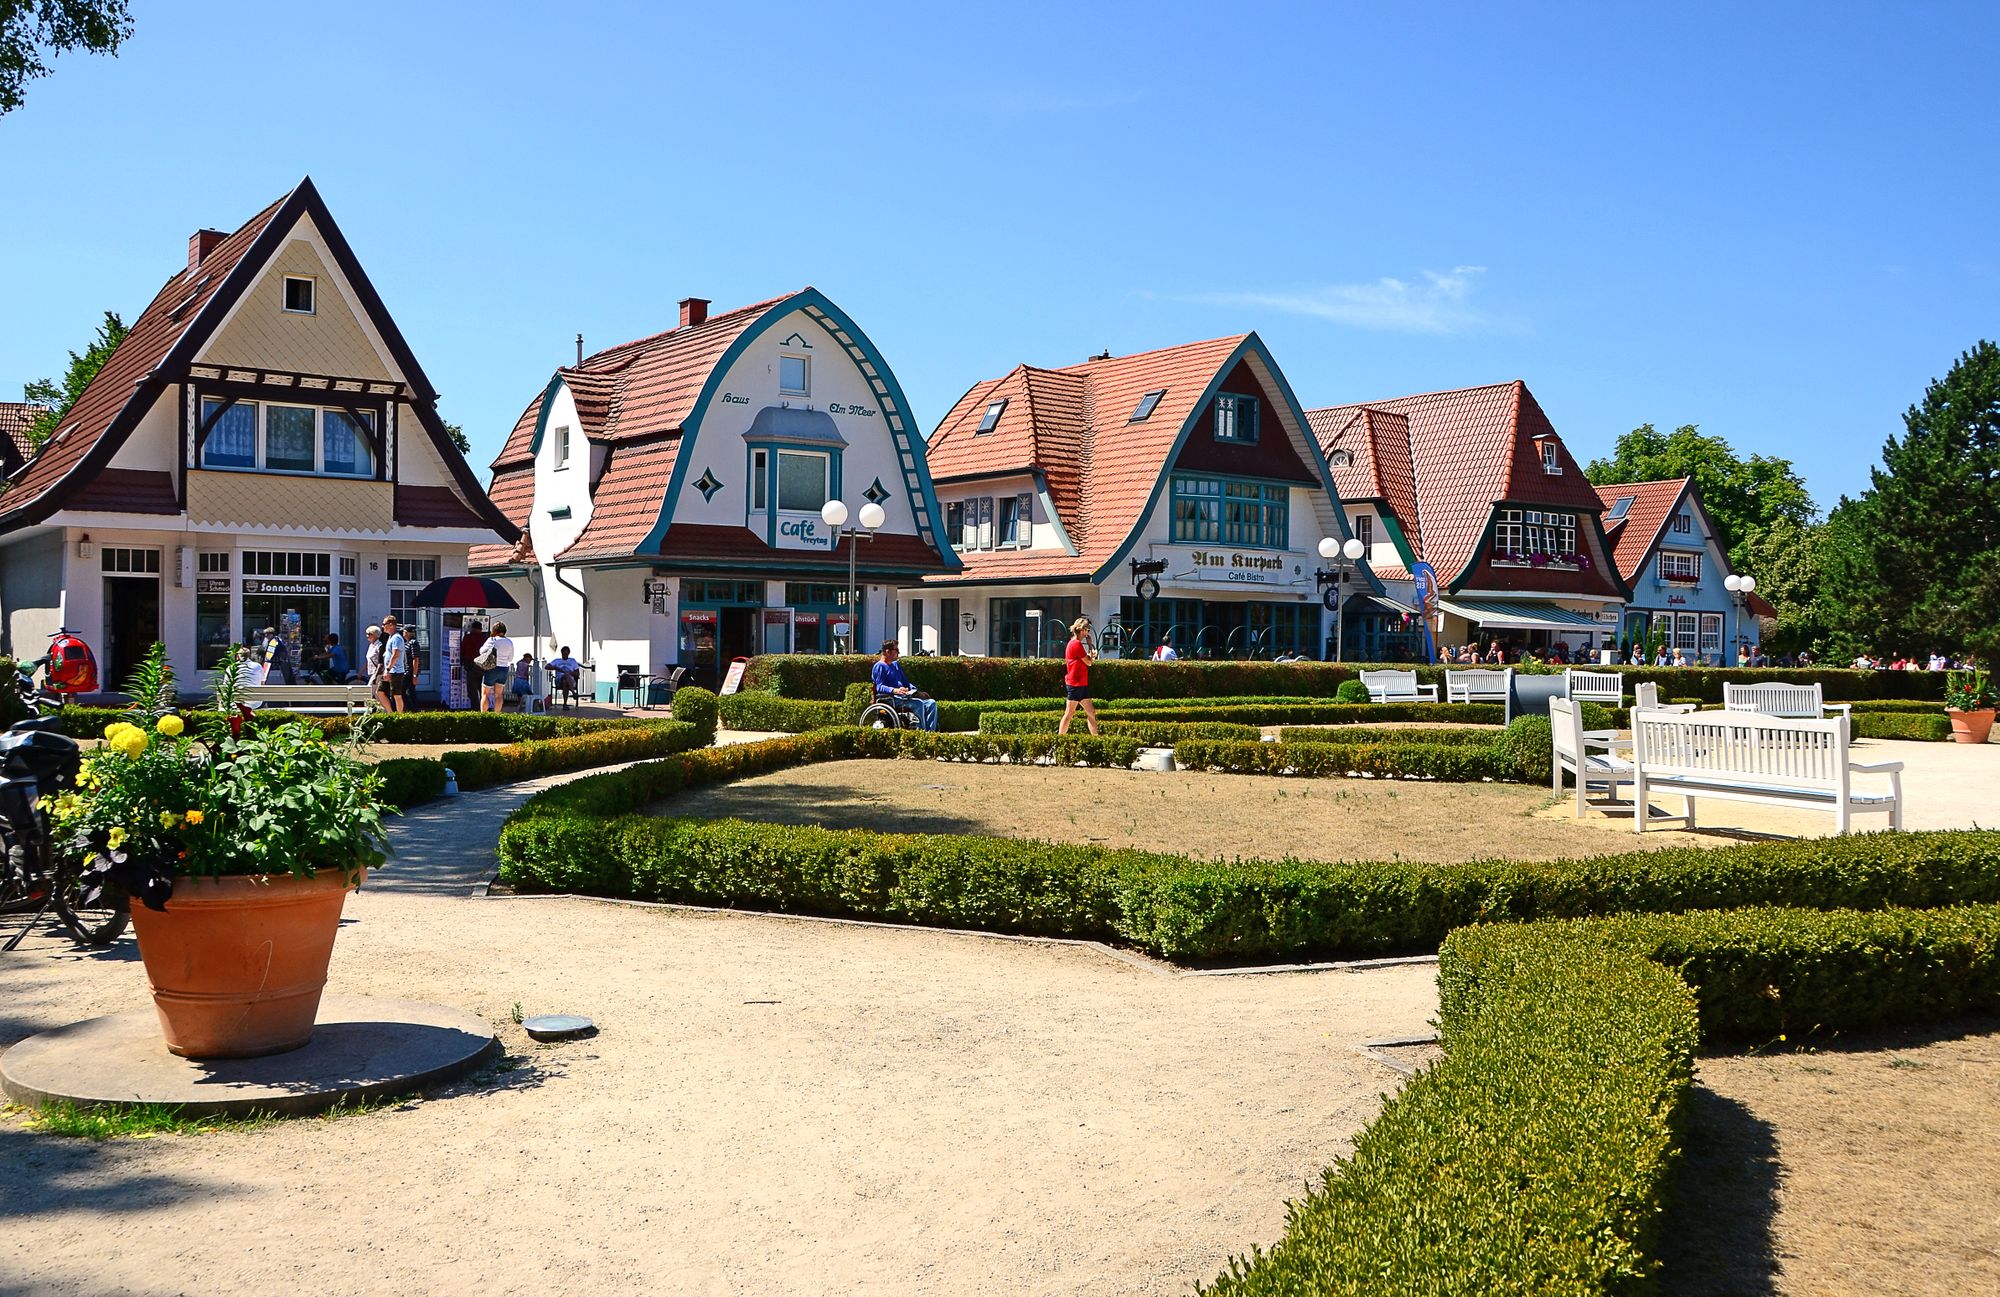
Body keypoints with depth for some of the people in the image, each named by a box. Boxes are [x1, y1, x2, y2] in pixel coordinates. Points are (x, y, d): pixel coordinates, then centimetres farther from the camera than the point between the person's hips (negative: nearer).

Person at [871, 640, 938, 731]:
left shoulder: (896, 665, 26)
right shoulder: (879, 667, -1)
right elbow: (879, 687, -12)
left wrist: (914, 689, 7)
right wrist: (895, 690, -29)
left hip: (905, 696, 9)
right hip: (891, 698, -9)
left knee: (932, 703, -11)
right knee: (918, 703, -32)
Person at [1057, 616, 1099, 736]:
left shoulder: (1074, 643, 17)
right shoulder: (1077, 644, -14)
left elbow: (1086, 660, 16)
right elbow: (1088, 662, -11)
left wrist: (1091, 653, -2)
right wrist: (1090, 645, -1)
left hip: (1082, 684, 10)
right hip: (1075, 684, -10)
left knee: (1091, 712, 8)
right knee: (1069, 713, -5)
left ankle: (1095, 737, 9)